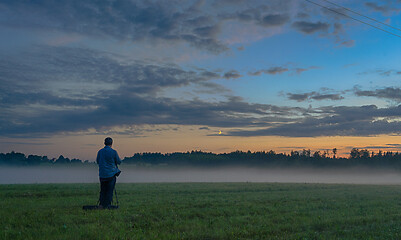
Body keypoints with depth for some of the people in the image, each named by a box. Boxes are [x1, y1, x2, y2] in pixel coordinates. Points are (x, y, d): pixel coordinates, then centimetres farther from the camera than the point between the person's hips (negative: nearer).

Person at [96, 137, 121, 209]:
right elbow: (119, 162, 0)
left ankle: (101, 204, 9)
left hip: (102, 174, 3)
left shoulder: (100, 151, 1)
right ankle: (107, 205, 5)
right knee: (110, 190, 5)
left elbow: (97, 161, 13)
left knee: (103, 190, 14)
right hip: (111, 174, -3)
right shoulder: (113, 152, -10)